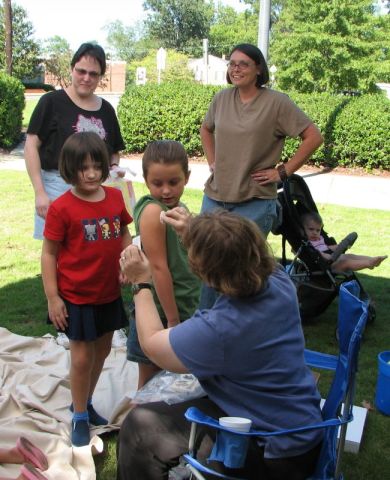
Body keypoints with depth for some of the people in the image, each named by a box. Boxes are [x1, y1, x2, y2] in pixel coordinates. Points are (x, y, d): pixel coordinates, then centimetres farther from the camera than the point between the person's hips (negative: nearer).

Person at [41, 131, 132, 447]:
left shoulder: (115, 197, -3)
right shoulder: (62, 208, -16)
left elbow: (124, 235, 9)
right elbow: (49, 254, -12)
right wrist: (52, 297, -13)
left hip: (110, 293, 5)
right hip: (76, 297, -5)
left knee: (102, 351, 18)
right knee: (82, 357, 5)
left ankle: (85, 403, 41)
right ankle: (80, 417, 27)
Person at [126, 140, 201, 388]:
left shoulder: (179, 209, 5)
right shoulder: (153, 211, -21)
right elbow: (159, 267, -22)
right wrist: (172, 319, -20)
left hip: (185, 308, 8)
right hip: (160, 312, -8)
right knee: (150, 382, 9)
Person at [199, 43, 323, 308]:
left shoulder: (276, 102, -9)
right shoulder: (222, 98, 6)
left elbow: (314, 137, -9)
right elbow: (206, 129, 25)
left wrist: (282, 172, -9)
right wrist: (212, 162, 13)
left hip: (254, 203, -5)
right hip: (215, 197, 5)